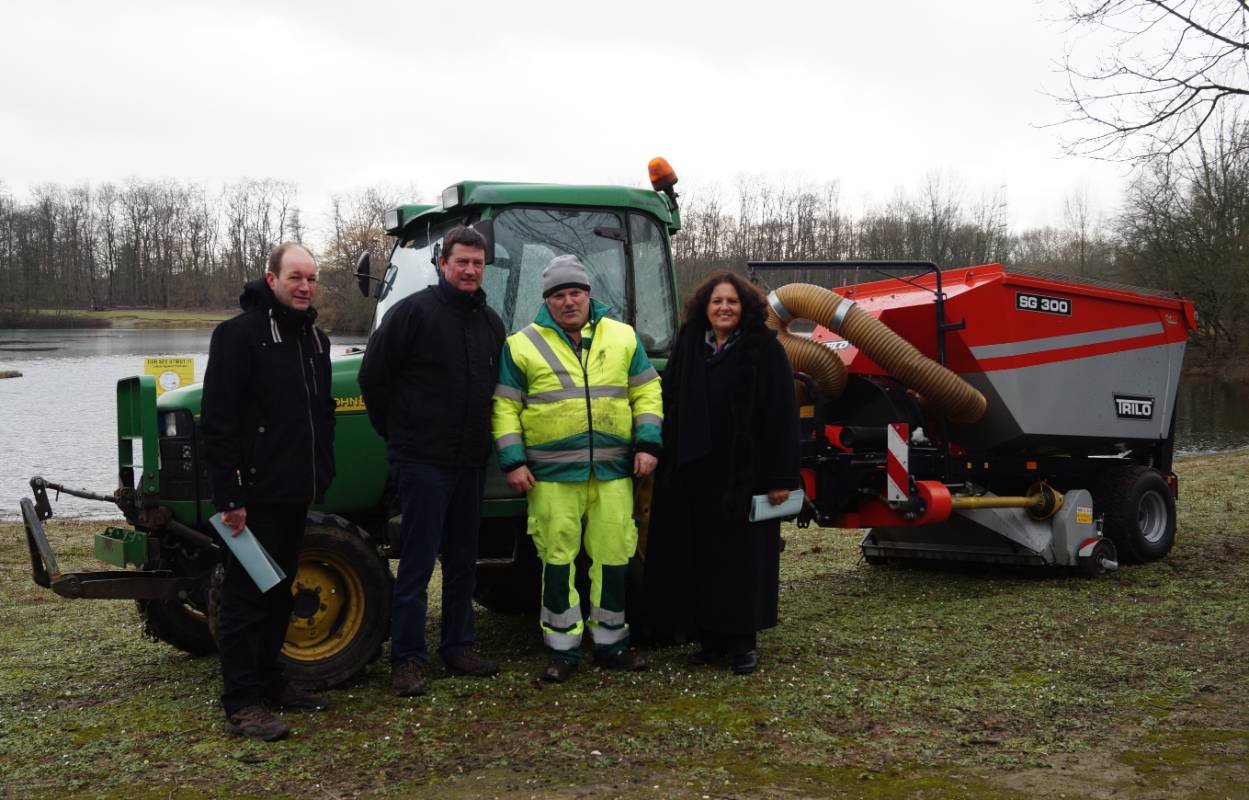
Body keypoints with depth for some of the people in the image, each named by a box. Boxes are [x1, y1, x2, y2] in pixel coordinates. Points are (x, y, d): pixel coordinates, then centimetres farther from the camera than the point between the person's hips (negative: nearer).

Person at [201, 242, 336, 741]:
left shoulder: (315, 338, 13)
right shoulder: (239, 333, -12)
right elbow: (218, 419, -17)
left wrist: (322, 473, 17)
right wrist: (229, 493, -21)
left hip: (295, 493, 8)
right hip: (255, 492, -8)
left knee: (278, 592, 16)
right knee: (246, 596, -2)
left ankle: (268, 682, 28)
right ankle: (242, 704, 3)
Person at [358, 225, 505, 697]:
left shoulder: (490, 323, 11)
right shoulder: (413, 312, -9)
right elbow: (373, 377, -6)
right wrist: (397, 433, 1)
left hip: (470, 463, 6)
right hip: (422, 461, -6)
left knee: (462, 562, 14)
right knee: (417, 564, -3)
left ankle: (458, 648, 25)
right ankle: (407, 659, 6)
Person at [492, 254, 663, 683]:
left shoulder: (622, 338, 9)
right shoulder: (522, 345, 2)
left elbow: (647, 394, 12)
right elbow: (505, 407, 2)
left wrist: (647, 444, 1)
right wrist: (513, 461, -6)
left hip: (614, 472, 2)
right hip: (552, 476, -2)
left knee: (613, 558, 7)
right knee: (557, 559, 1)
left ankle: (610, 643, 20)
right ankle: (562, 649, 11)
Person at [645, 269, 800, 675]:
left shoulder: (765, 351, -3)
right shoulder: (688, 349, 10)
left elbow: (782, 416, -7)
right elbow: (669, 406, 12)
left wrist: (781, 477, -11)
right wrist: (668, 466, 7)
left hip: (744, 473, -4)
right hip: (694, 473, 4)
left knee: (742, 556, 1)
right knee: (698, 557, 5)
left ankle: (742, 641, 12)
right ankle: (710, 637, 16)